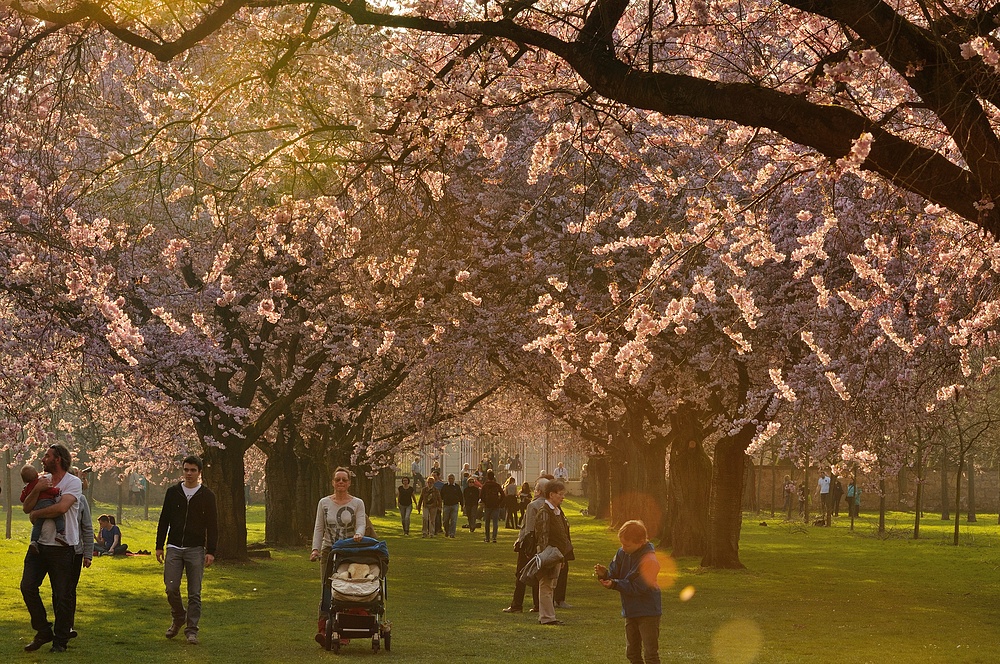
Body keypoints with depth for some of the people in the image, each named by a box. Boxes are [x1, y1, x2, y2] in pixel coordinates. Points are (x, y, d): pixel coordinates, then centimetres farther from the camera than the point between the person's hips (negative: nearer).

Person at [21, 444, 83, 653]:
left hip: (62, 548, -6)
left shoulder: (73, 482, -7)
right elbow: (26, 508, 6)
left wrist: (36, 513, -10)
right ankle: (43, 631, 12)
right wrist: (36, 490, -12)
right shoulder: (43, 480, 12)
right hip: (39, 544, 6)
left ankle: (61, 640, 12)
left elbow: (62, 507, -23)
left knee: (62, 595, 0)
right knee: (27, 586, -2)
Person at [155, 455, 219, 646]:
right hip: (174, 548, 2)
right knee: (171, 588, -3)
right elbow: (164, 520, 10)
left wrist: (211, 551, -7)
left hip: (196, 550, -2)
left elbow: (212, 525, 0)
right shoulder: (173, 492, 6)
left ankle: (191, 630, 3)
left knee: (195, 593, -2)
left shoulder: (207, 495, 0)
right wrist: (159, 546, 6)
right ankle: (178, 618, 22)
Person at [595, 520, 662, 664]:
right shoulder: (623, 553, -1)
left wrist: (614, 584, -25)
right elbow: (614, 575, 2)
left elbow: (639, 588, -23)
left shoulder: (649, 560, -23)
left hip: (648, 613, -8)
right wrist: (604, 574, -20)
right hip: (631, 611, 8)